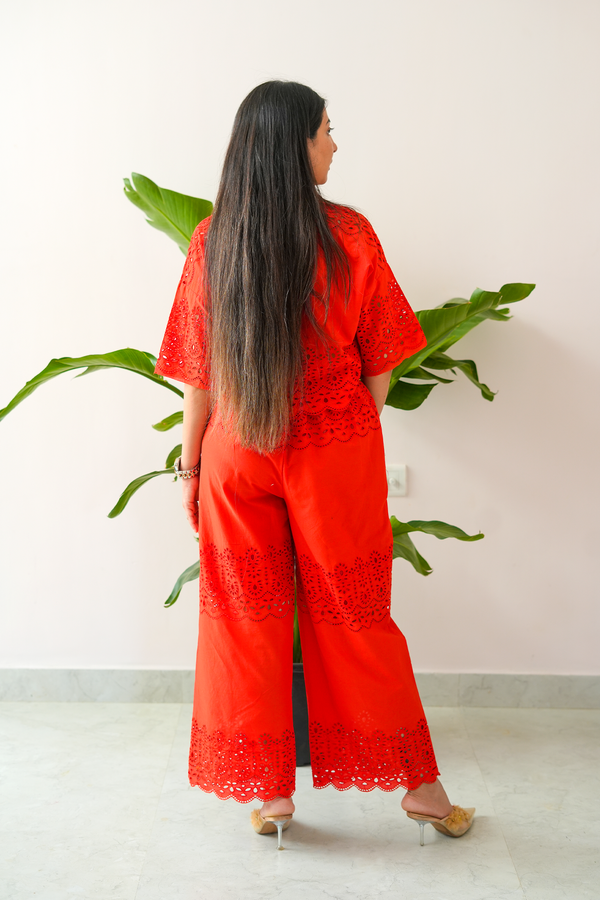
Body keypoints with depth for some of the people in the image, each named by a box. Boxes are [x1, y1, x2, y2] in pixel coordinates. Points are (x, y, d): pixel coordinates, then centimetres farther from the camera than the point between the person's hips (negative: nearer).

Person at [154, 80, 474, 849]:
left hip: (237, 456, 1)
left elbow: (199, 375, -2)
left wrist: (189, 466, 7)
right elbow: (378, 363, -3)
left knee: (246, 621, 12)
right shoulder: (350, 235, -9)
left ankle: (268, 792, 21)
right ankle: (415, 785, 24)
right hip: (337, 454, 0)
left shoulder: (209, 242, -5)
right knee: (355, 619, 12)